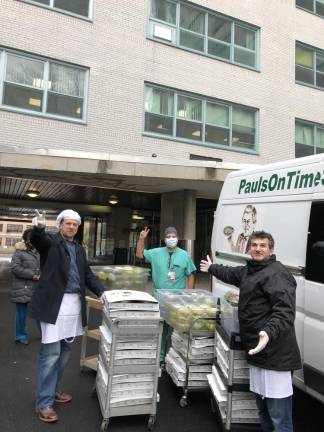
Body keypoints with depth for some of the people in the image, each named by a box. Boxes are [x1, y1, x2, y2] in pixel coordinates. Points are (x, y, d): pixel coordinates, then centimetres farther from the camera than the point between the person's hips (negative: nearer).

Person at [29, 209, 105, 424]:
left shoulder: (79, 249, 15)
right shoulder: (50, 241, -2)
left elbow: (88, 275, 15)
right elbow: (36, 239, -25)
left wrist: (102, 292, 1)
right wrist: (39, 227, -48)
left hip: (74, 304, 7)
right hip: (54, 304, -6)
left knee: (65, 351, 16)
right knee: (51, 353, -2)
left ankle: (53, 390, 34)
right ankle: (43, 403, 13)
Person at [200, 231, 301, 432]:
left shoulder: (277, 273, -16)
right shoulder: (250, 270, 15)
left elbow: (285, 310, -26)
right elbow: (231, 273, 36)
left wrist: (269, 332, -41)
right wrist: (212, 268, 51)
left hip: (275, 353, -10)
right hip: (260, 350, 10)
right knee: (263, 406, 24)